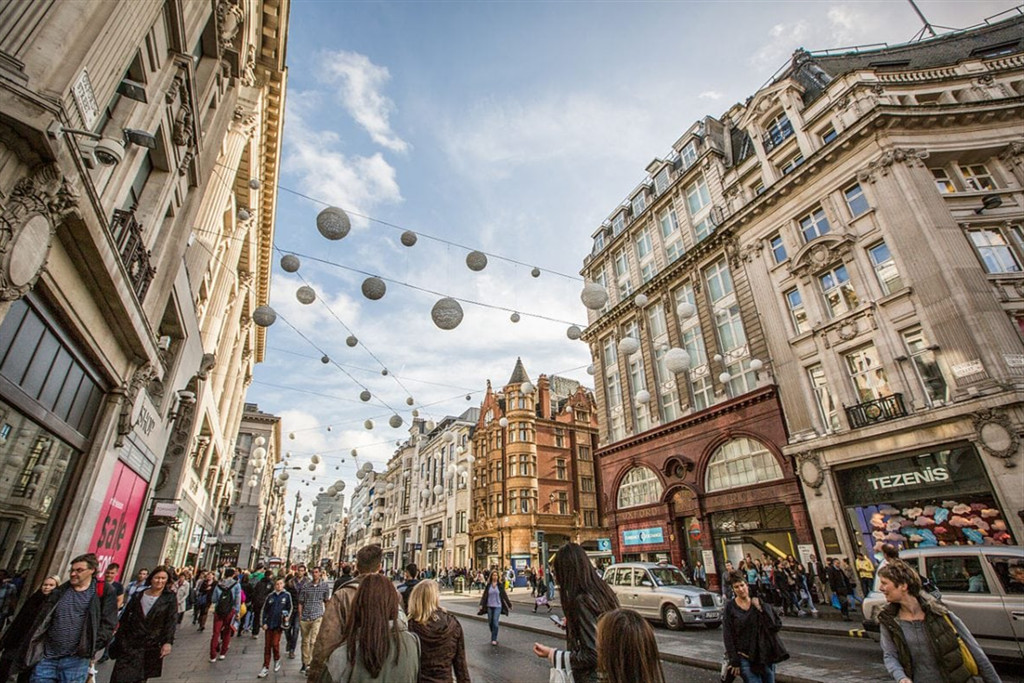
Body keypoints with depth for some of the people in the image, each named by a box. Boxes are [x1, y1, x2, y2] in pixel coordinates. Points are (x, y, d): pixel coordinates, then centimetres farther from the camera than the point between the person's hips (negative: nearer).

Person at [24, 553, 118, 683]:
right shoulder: (59, 592, 11)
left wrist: (90, 647, -13)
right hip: (47, 657, 4)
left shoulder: (104, 593, -3)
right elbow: (41, 620, 13)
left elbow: (107, 624, -5)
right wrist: (32, 648, 5)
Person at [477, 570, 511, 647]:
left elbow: (504, 595, 2)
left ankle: (494, 639, 1)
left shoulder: (500, 585, -2)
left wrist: (509, 605, 4)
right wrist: (481, 604, -12)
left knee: (495, 622, -10)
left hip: (497, 606, -2)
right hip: (489, 606, 2)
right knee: (490, 622, 10)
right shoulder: (488, 585, 0)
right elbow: (484, 595, -2)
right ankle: (493, 636, 33)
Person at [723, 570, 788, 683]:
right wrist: (734, 661, -9)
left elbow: (777, 626, -4)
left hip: (766, 655, 3)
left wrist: (761, 609, -12)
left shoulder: (760, 603, 3)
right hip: (745, 658, -3)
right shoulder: (730, 607, -5)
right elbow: (728, 636, -6)